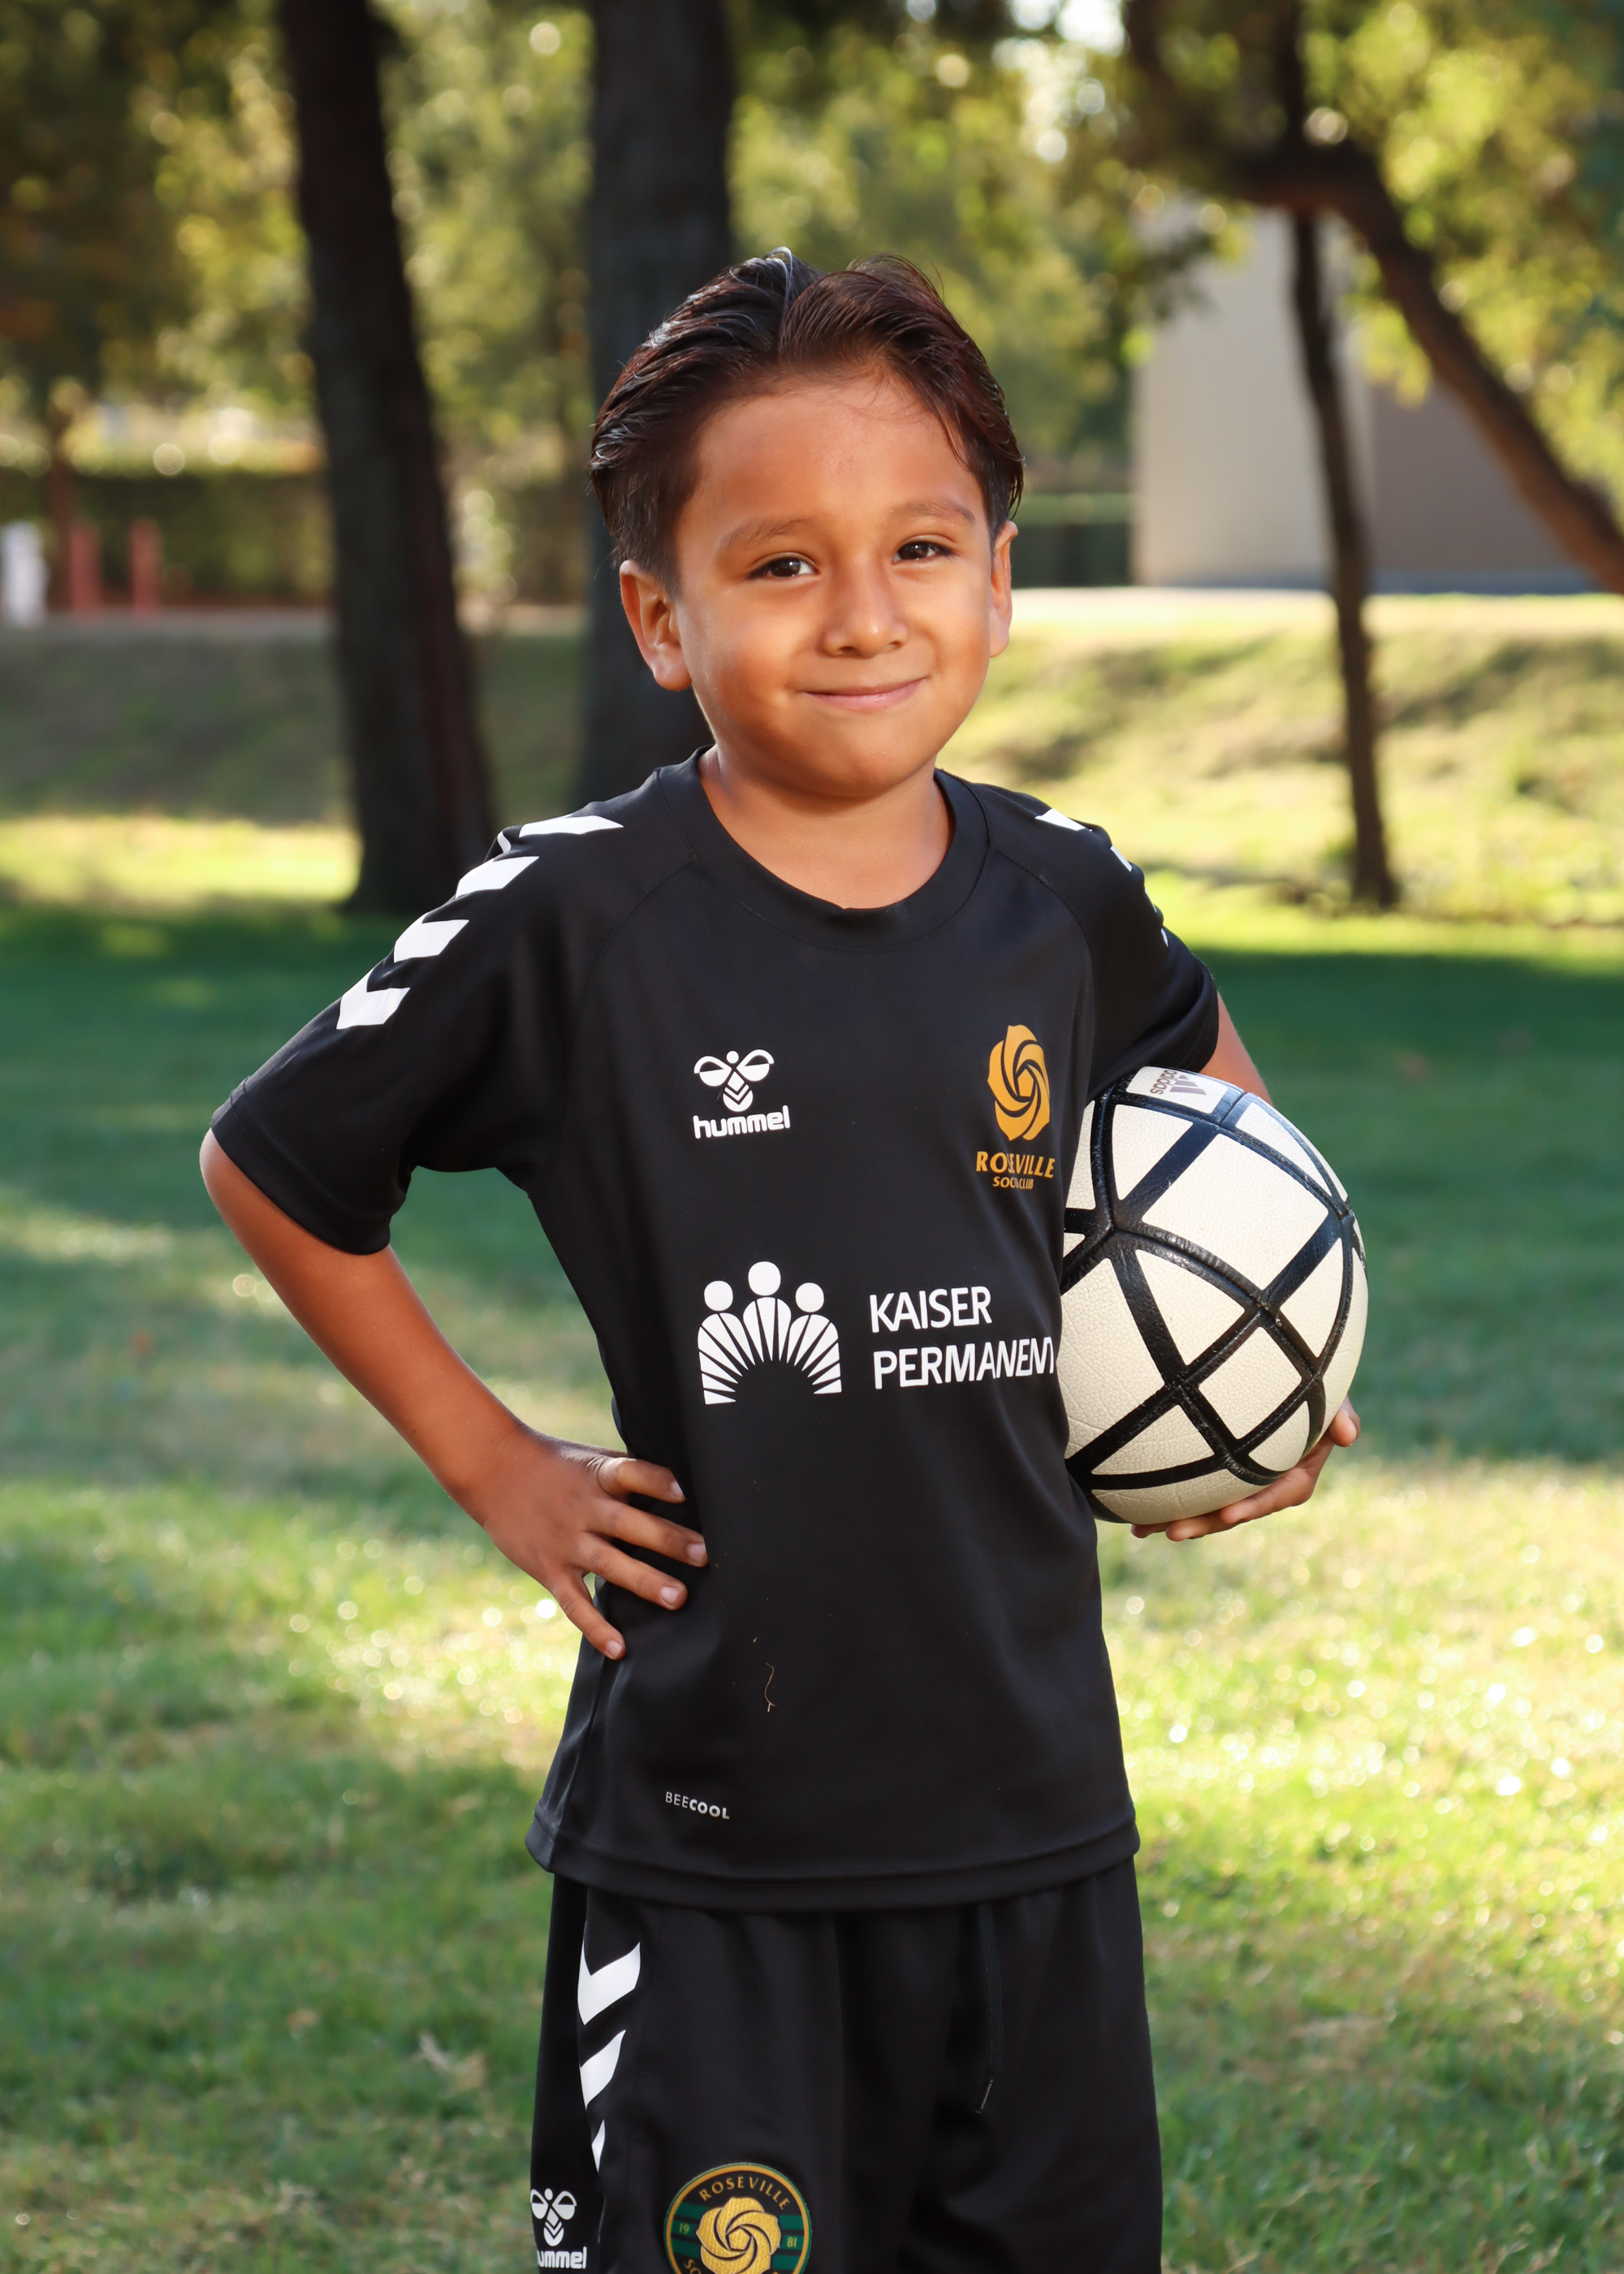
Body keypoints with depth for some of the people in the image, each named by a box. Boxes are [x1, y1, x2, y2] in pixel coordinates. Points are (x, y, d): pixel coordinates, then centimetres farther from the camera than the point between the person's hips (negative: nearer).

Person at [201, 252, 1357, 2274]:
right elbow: (272, 1169, 4)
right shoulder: (568, 923, -10)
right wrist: (491, 1466, 2)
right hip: (709, 1828, -4)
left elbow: (1194, 1054, 27)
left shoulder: (1060, 897, 2)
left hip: (1033, 1810, 4)